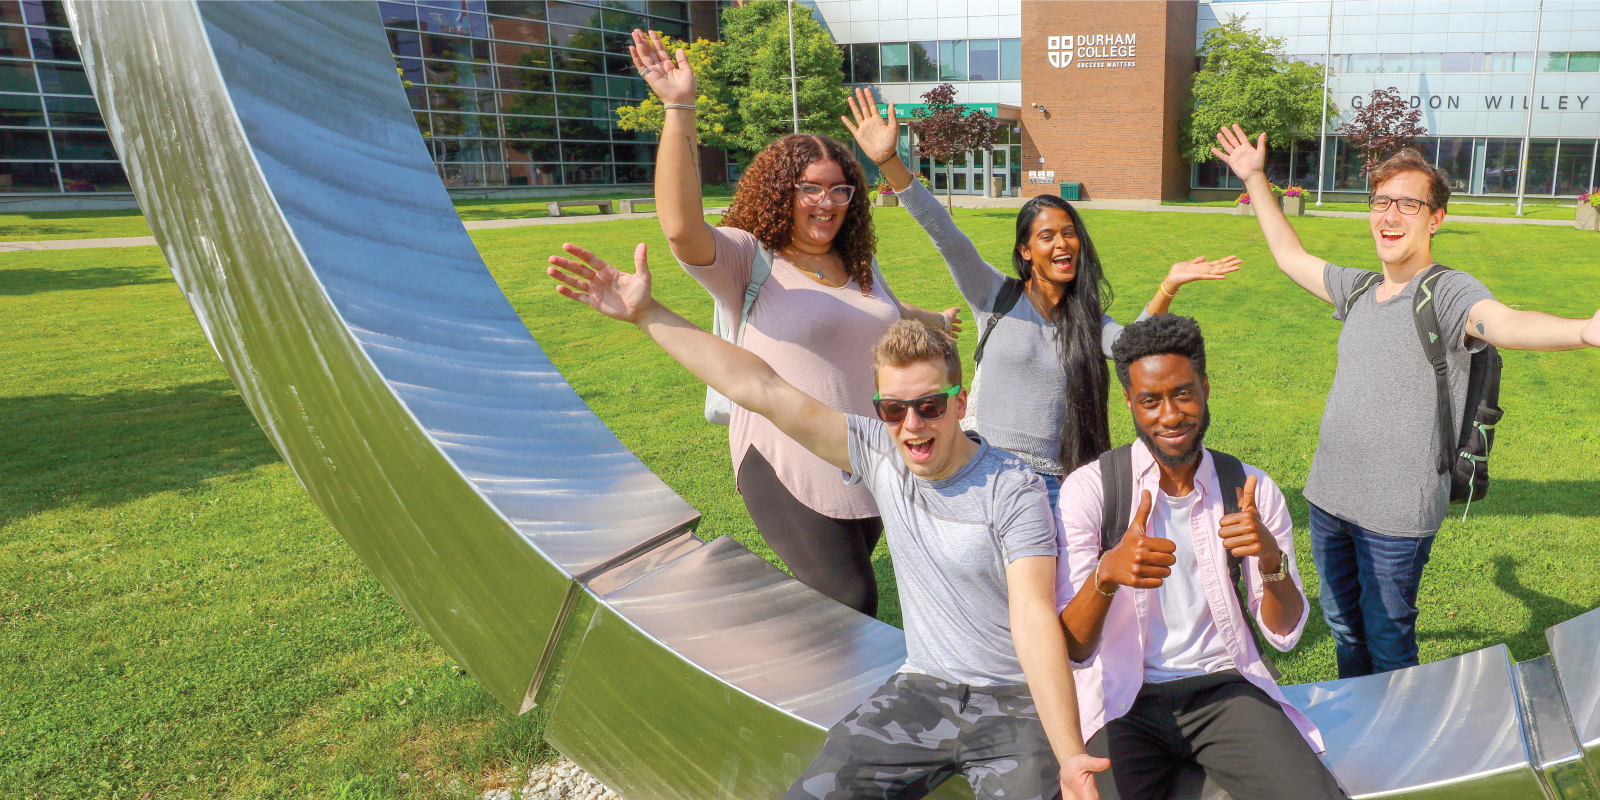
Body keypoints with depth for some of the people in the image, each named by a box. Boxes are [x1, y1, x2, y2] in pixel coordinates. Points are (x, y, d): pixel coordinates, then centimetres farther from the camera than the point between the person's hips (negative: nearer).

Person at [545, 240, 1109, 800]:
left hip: (1018, 698, -3)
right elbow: (761, 389, -7)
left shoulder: (1012, 491, -14)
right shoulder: (880, 455, -4)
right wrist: (646, 313, -8)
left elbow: (1034, 618, -22)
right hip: (922, 689, 3)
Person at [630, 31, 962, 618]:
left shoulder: (858, 266, 12)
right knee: (851, 599, -10)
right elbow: (682, 227, -31)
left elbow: (888, 316, 34)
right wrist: (680, 109, -37)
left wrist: (934, 321, 54)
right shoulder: (749, 261, -10)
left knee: (847, 583, 14)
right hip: (787, 469, -6)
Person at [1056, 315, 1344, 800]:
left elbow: (1284, 634, 6)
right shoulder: (1088, 489, -6)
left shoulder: (1251, 490, 5)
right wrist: (1106, 574, -32)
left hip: (1225, 687, 2)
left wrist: (1272, 560, -15)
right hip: (1126, 702, -2)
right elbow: (1072, 651, -11)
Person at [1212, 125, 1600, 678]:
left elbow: (1505, 323, -33)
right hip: (1328, 498, 7)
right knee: (1343, 627, 22)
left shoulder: (1449, 293, -12)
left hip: (1397, 513, -7)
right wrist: (1254, 180, 23)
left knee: (1387, 642, 6)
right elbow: (1290, 256, 23)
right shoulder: (1358, 289, 8)